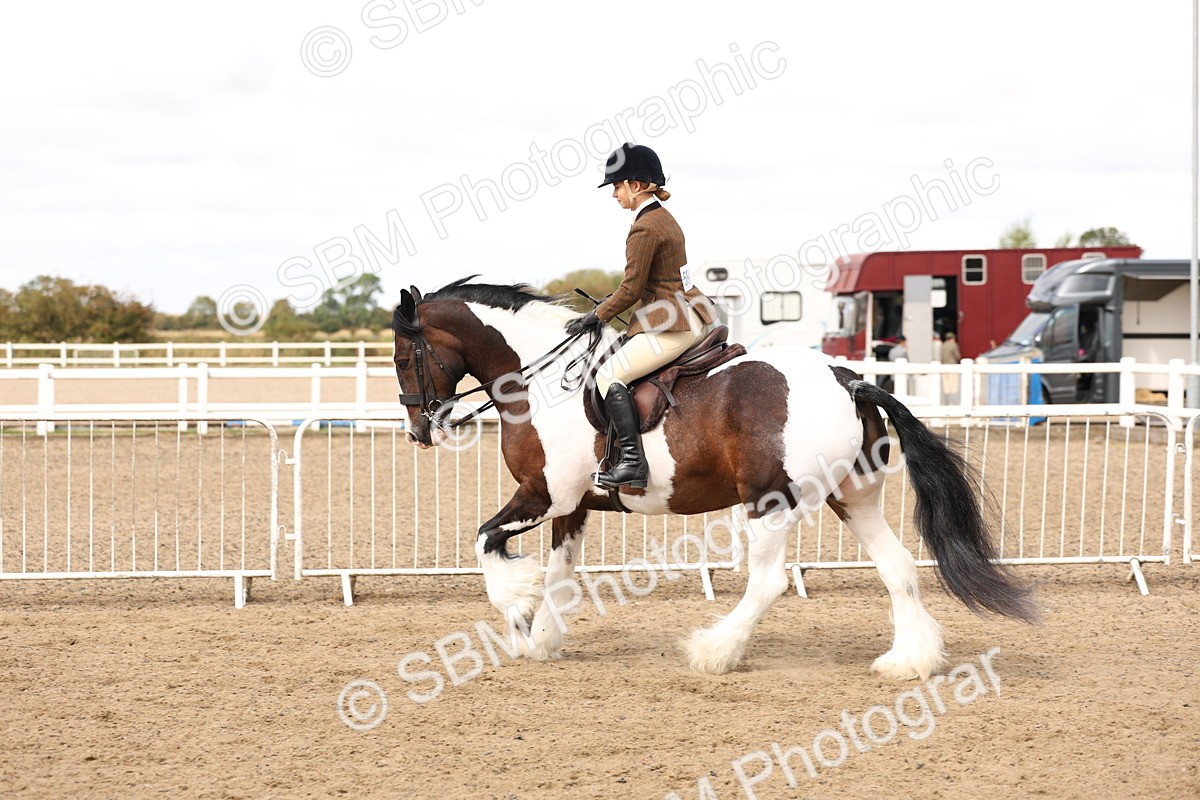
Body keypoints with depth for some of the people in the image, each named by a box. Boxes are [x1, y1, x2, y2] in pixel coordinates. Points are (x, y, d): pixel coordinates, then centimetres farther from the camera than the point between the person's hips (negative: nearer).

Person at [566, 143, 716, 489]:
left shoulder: (645, 227, -16)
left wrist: (596, 318, -5)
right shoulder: (665, 218, 16)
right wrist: (606, 305, 19)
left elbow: (632, 289, -16)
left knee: (610, 374, -11)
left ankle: (632, 461, -18)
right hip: (690, 317, 11)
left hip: (673, 326, -11)